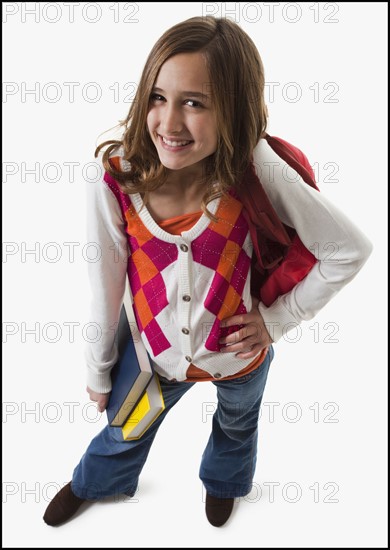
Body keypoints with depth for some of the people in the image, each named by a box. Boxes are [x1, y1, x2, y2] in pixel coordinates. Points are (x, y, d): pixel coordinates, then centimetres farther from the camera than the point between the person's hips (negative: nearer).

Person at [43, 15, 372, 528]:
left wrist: (278, 318, -15)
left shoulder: (254, 169, -30)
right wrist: (98, 371, 1)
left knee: (238, 426, 33)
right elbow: (104, 288, -13)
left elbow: (351, 249, -20)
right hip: (158, 352, 0)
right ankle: (93, 483, 67)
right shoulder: (115, 182, -27)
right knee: (126, 430, 29)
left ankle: (223, 481, 71)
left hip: (240, 354, 1)